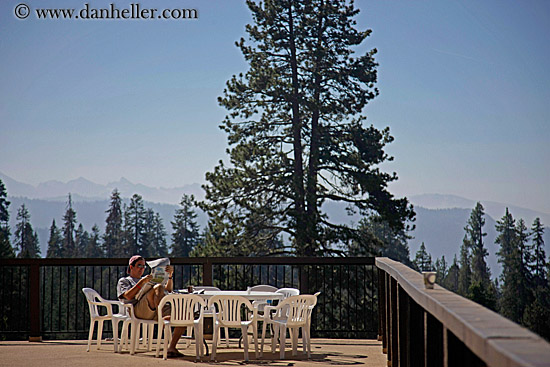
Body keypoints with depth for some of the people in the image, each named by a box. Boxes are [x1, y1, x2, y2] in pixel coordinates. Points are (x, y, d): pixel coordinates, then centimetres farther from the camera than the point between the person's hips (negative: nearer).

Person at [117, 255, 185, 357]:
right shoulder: (123, 281, 24)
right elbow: (129, 296, 0)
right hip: (138, 308, -6)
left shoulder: (149, 280, 41)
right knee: (159, 287, -33)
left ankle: (172, 348, -21)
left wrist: (170, 275, 13)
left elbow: (168, 290, 30)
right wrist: (142, 282, -8)